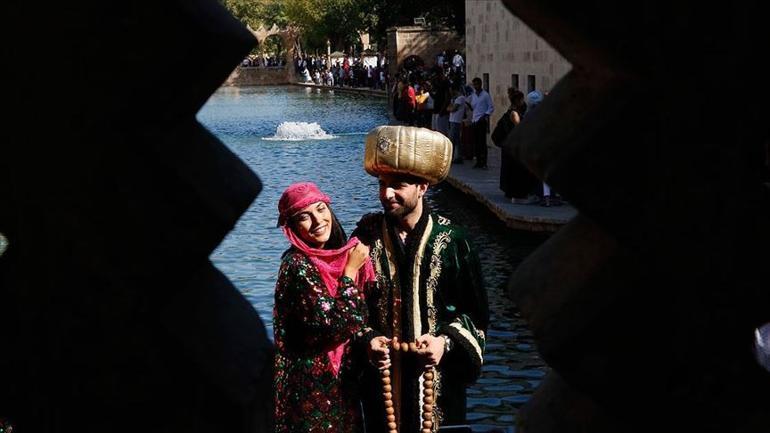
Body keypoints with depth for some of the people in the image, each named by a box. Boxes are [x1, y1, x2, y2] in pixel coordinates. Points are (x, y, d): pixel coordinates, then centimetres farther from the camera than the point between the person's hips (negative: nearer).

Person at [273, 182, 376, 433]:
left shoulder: (337, 256, 5)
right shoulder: (297, 266, -20)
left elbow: (356, 318, 15)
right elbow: (336, 327, -26)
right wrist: (350, 270, -18)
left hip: (340, 380, 8)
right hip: (312, 388, -8)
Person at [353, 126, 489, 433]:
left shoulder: (451, 238, -4)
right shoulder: (366, 237, 0)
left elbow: (476, 313, 1)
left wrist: (446, 341, -16)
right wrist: (367, 339, -13)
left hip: (439, 378, -1)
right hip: (382, 376, 1)